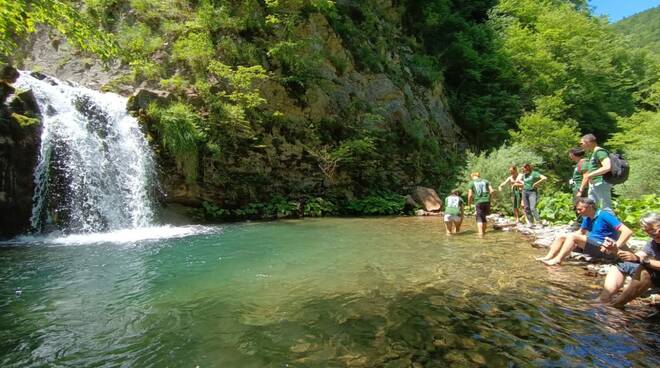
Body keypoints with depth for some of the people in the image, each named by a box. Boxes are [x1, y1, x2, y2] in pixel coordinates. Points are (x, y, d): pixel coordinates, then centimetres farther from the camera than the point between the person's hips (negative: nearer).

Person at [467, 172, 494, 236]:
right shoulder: (485, 181, 13)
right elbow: (491, 191, 4)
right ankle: (483, 231, 22)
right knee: (484, 217, 17)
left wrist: (469, 203, 11)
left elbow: (470, 195, -3)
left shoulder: (472, 183, 4)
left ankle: (480, 233, -12)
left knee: (479, 218, 1)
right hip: (487, 201, 3)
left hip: (478, 202, -3)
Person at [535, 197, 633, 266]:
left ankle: (557, 260, -31)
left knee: (572, 237, -26)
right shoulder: (587, 218, 9)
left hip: (603, 248, -9)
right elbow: (581, 232, 18)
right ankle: (548, 257, -17)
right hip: (592, 245, 9)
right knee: (561, 237, 1)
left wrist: (616, 247, -29)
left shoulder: (605, 216, -14)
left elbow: (628, 231, -20)